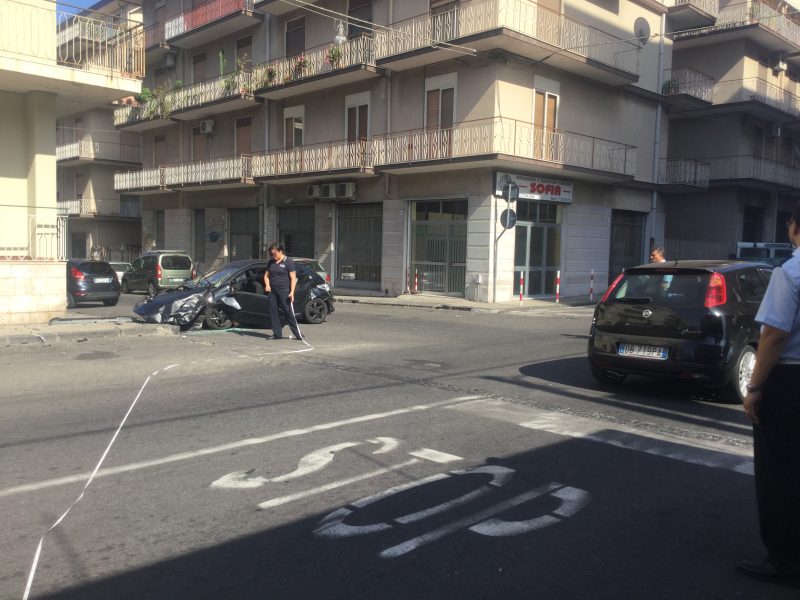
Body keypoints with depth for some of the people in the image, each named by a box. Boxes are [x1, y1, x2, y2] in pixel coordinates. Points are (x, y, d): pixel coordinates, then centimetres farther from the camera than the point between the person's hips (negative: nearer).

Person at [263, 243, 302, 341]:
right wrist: (267, 285, -1)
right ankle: (277, 334, 13)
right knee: (273, 313, 5)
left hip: (284, 292, -6)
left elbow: (293, 278, -7)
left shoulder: (288, 262, -4)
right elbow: (266, 275, 20)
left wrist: (292, 292, -16)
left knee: (289, 313, -5)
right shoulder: (271, 262, 13)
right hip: (272, 292, 6)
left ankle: (298, 335, 2)